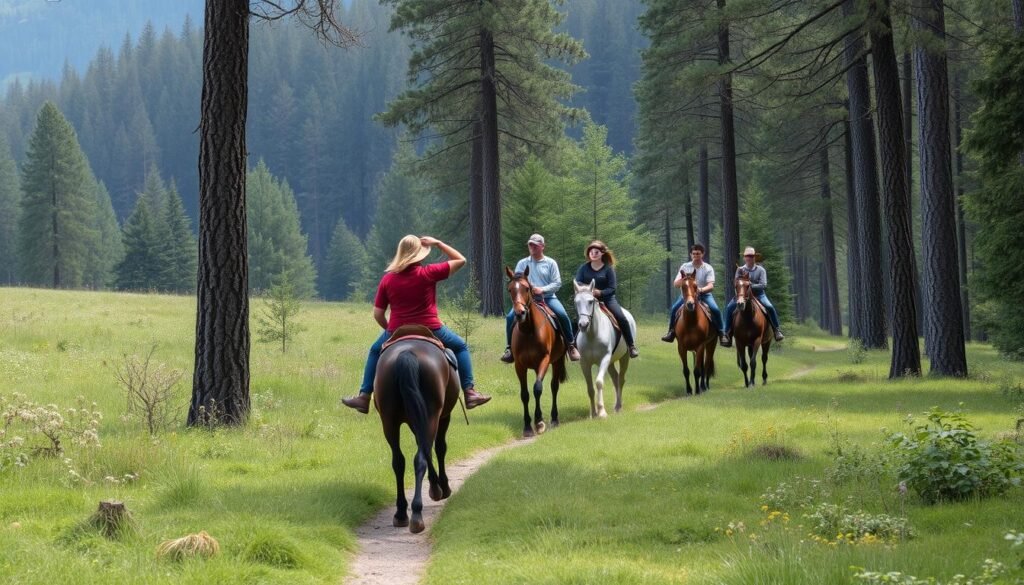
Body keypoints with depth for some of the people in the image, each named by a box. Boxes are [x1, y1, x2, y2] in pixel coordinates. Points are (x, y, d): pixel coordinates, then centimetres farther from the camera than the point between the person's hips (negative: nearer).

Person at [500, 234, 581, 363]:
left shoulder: (551, 263, 5)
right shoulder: (522, 263, 10)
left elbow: (557, 283, -2)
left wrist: (542, 290, -18)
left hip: (548, 297, -2)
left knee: (562, 315, -27)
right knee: (510, 317, -21)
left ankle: (571, 345, -10)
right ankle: (509, 348, -5)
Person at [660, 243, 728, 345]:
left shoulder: (708, 268, -4)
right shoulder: (685, 267, 1)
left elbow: (711, 286, -16)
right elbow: (676, 284, -1)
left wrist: (701, 290, -38)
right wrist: (683, 279, -24)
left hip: (704, 294, -2)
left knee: (716, 310, -26)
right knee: (674, 309, -21)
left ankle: (721, 333, -12)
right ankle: (671, 332, -3)